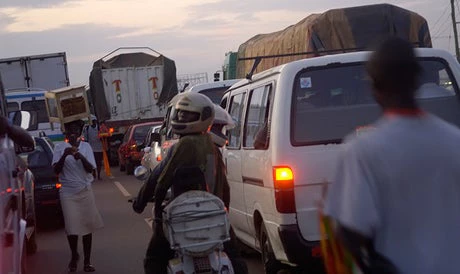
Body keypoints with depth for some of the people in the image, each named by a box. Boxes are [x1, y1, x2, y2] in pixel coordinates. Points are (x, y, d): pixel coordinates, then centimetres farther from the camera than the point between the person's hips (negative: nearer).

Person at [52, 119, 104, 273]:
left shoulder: (86, 147, 1)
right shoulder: (60, 148, -2)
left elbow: (90, 169, -7)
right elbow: (56, 170, -9)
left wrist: (80, 157, -26)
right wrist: (64, 156, -26)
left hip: (85, 191, 1)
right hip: (68, 192, -1)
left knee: (88, 225, 3)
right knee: (72, 227, -3)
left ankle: (87, 260, 12)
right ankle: (74, 256, 22)